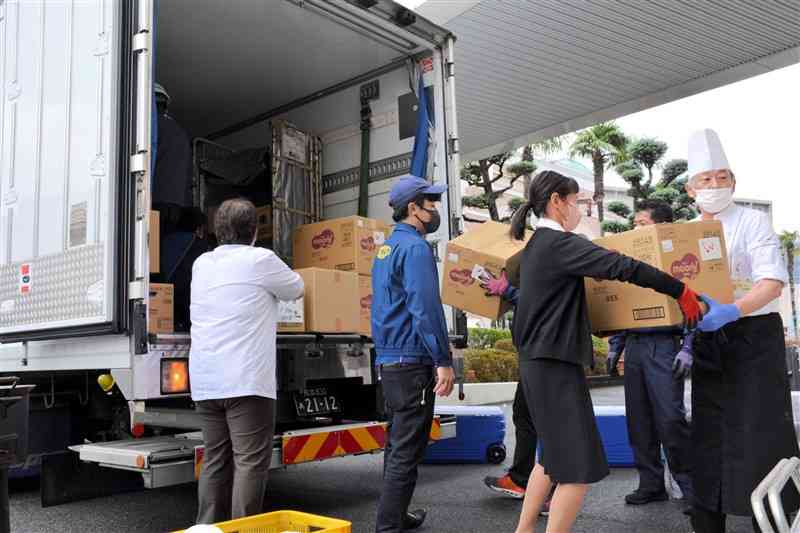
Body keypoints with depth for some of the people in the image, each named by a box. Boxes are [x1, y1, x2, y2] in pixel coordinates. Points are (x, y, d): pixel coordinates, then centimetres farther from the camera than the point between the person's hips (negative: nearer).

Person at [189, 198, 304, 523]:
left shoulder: (202, 264, 13)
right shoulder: (260, 259, -5)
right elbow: (296, 290, 10)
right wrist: (273, 281, 32)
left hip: (205, 381, 7)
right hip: (246, 381, -6)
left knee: (215, 460, 13)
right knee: (250, 462, -3)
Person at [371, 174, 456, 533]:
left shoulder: (386, 247, 17)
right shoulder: (415, 247, -14)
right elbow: (425, 308, -22)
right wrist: (444, 360, -20)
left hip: (388, 359, 10)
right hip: (412, 360, -10)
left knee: (397, 444, 18)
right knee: (407, 451, -5)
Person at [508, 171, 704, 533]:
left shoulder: (536, 245, 15)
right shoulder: (559, 243, -15)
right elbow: (621, 266, -22)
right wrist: (682, 291, -16)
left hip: (539, 361, 10)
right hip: (554, 363, -10)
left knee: (554, 455, 21)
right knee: (579, 466, -5)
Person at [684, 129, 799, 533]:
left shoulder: (752, 222, -6)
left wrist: (730, 312, -33)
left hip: (754, 337, -5)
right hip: (709, 343, 5)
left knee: (760, 436, -5)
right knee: (710, 436, 11)